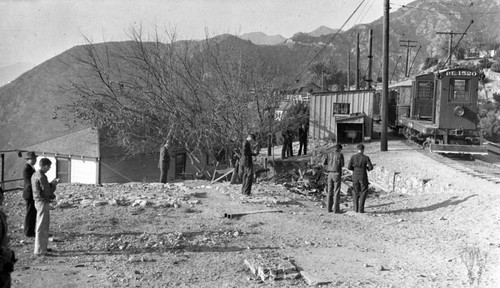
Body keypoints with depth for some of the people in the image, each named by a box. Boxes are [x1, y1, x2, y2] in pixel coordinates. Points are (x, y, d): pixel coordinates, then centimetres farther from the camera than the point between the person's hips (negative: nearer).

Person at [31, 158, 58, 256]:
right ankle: (39, 250, 3)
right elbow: (47, 191, -19)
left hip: (38, 201, 10)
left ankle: (43, 247, 28)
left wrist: (51, 183, 10)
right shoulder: (41, 177, -19)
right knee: (41, 227, -3)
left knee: (45, 226, 19)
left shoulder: (34, 175, 10)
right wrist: (54, 185, -3)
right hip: (43, 203, -10)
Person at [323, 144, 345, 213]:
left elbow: (324, 163, 0)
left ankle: (329, 208, 10)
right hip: (337, 174, -4)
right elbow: (342, 165, -1)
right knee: (337, 192, -1)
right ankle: (336, 209, -2)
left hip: (330, 174, 4)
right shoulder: (340, 155, -7)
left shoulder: (329, 154, 5)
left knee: (330, 191, 10)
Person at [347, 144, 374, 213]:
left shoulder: (353, 157, -4)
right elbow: (371, 167, -10)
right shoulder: (366, 157, -10)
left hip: (355, 176, 3)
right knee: (363, 192, 8)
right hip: (363, 177, -3)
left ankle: (356, 208, 12)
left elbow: (349, 167, -5)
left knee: (355, 192, 14)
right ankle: (361, 209, 1)